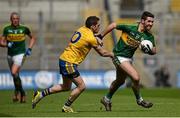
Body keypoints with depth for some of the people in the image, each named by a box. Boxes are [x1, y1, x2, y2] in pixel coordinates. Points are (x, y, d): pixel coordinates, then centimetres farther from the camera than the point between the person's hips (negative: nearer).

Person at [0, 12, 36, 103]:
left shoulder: (24, 29, -2)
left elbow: (32, 38, 15)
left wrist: (29, 48, 3)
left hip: (20, 54, -4)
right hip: (10, 55, 4)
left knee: (14, 73, -22)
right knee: (15, 75, 11)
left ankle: (18, 91, -5)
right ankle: (21, 93, 28)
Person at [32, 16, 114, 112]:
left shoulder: (82, 29, 6)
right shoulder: (90, 38, -17)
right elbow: (102, 53, -7)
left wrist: (96, 38, 9)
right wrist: (112, 54, 12)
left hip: (64, 59, 9)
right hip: (69, 63, -9)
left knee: (66, 87, 20)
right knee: (81, 86, -2)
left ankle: (41, 94, 20)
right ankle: (66, 107, 8)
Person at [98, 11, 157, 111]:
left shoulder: (149, 36, -10)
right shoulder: (130, 28, -24)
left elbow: (154, 51, -3)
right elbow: (113, 25, -12)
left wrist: (148, 50, -26)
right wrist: (101, 36, -5)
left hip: (129, 58, 8)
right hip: (119, 56, -8)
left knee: (120, 81, 25)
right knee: (136, 77, -19)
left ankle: (107, 99, 47)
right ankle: (139, 100, 5)